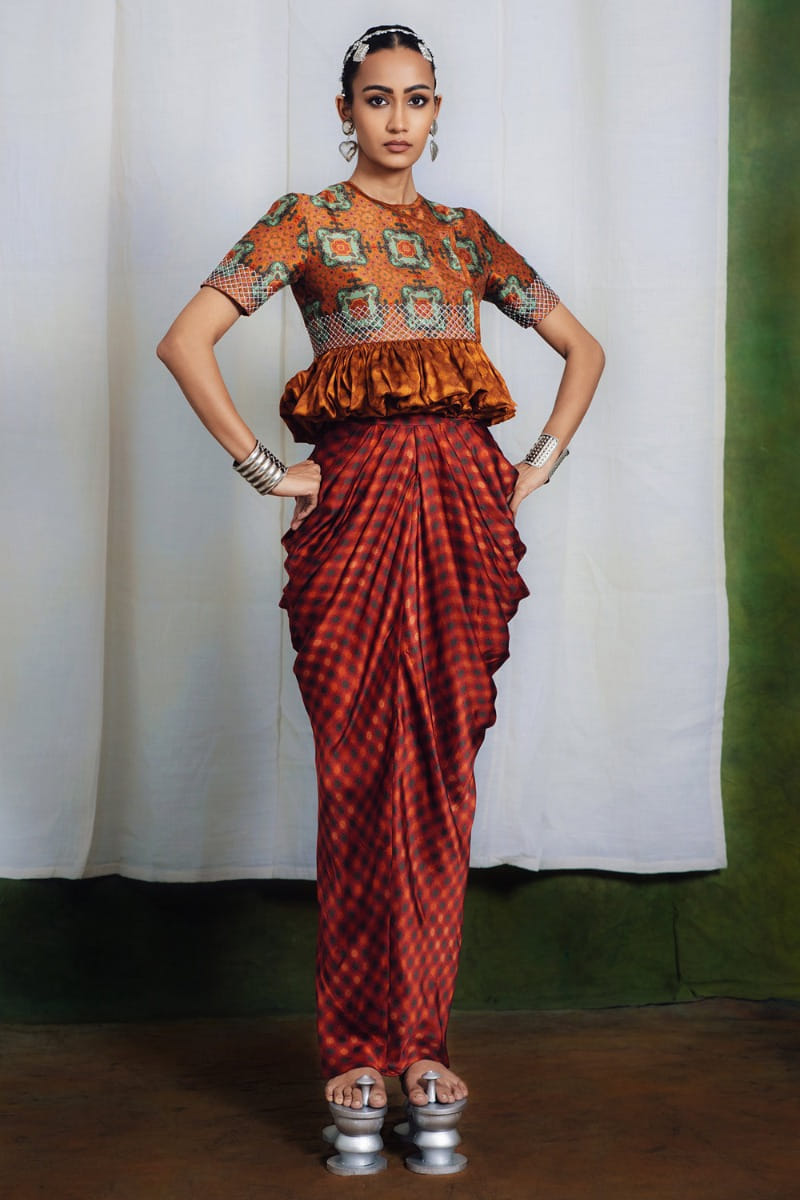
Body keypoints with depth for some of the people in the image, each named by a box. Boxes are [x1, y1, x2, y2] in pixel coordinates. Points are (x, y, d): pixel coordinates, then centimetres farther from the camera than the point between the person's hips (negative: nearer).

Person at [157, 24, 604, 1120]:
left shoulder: (467, 235, 17)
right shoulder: (305, 223, 6)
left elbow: (583, 346, 24)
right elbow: (186, 341, -4)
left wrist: (541, 464, 11)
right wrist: (264, 470, -7)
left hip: (465, 507, 3)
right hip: (357, 501, -3)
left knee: (445, 773, 3)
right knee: (362, 772, -2)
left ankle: (422, 1038, 14)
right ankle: (357, 1049, 9)